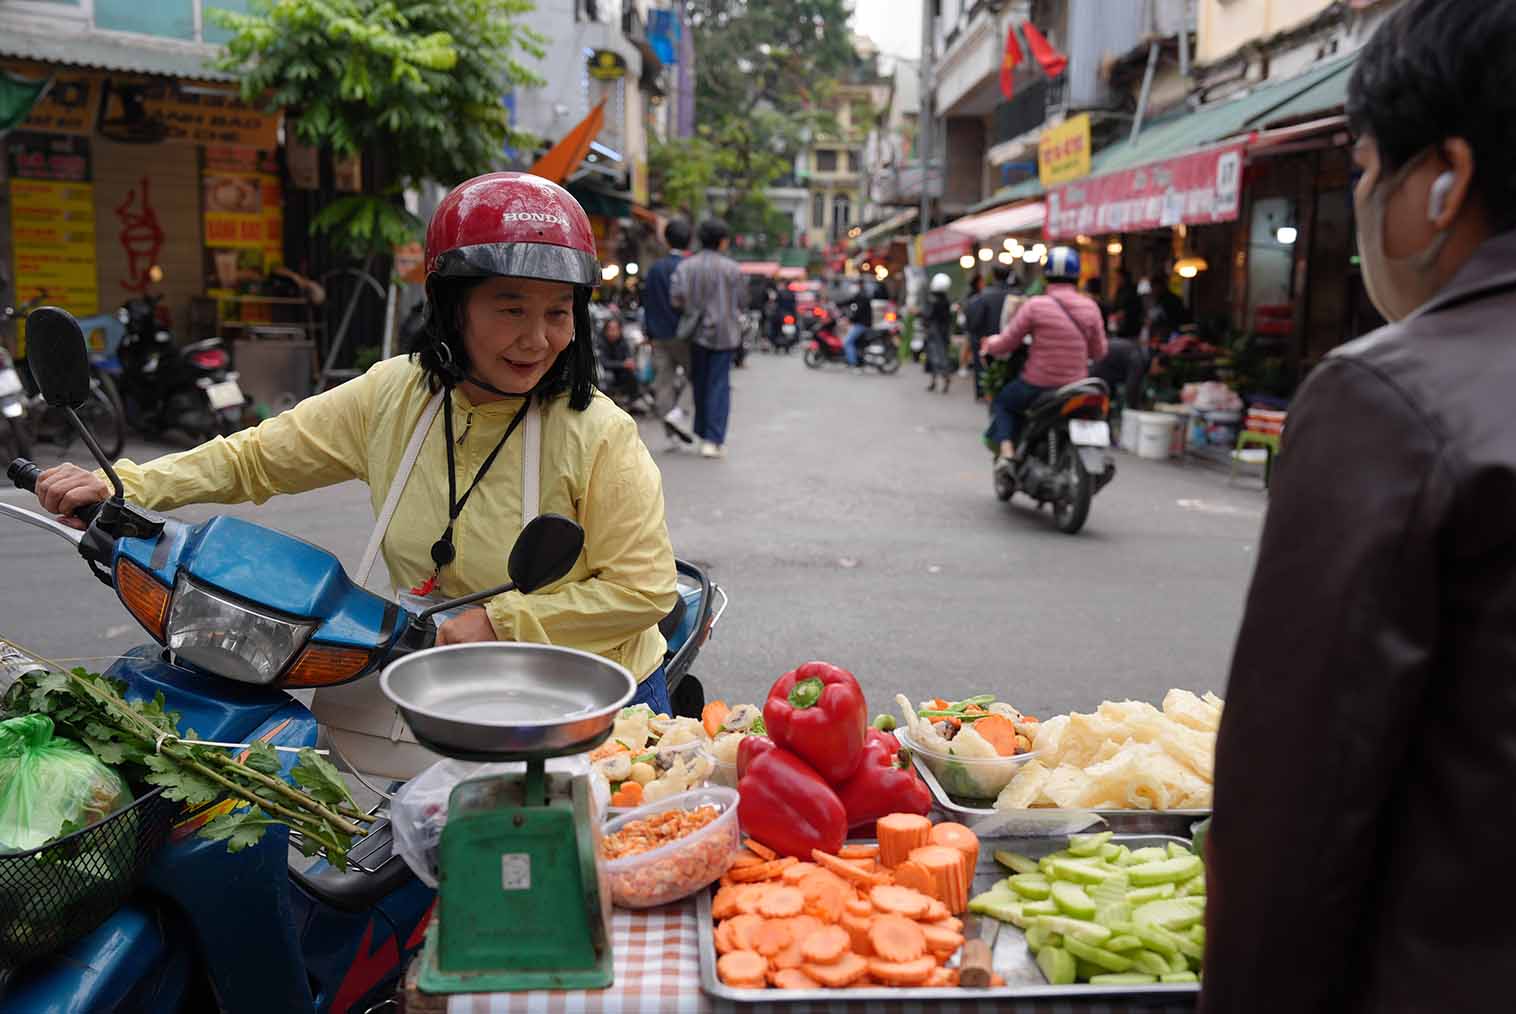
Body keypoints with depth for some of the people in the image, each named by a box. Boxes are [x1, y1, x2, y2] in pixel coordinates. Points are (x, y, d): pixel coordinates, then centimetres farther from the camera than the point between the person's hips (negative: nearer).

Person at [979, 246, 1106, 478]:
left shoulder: (1035, 305, -11)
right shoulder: (1090, 307, -2)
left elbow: (1006, 343, -4)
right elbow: (1099, 352, 6)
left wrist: (990, 344, 18)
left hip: (1038, 385, -3)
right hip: (1076, 386, 3)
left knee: (1001, 403, 25)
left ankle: (1006, 452, 6)